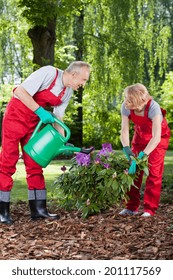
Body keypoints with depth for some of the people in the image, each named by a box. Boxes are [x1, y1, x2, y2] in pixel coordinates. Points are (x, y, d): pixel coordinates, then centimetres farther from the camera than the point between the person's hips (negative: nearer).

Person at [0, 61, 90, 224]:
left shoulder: (68, 92, 1)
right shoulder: (49, 73, -22)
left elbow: (58, 118, 7)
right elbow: (20, 91, -25)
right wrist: (41, 111, -27)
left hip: (34, 122, 7)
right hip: (15, 116, -7)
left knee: (34, 164, 6)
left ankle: (38, 208, 9)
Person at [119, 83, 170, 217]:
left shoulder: (153, 107, -39)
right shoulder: (126, 107, -27)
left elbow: (156, 137, -42)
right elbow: (124, 130, -24)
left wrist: (142, 155, -49)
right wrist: (127, 149, -41)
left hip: (158, 137, -4)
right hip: (140, 135, 4)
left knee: (153, 172, -8)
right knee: (134, 169, -2)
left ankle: (150, 209, -2)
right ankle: (132, 207, 5)